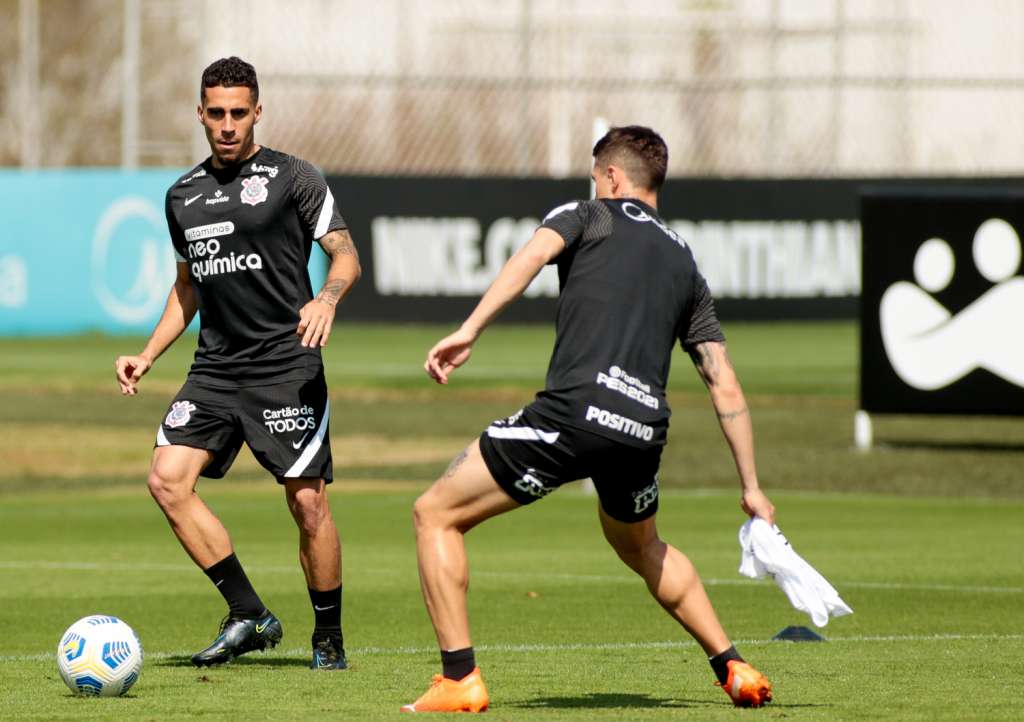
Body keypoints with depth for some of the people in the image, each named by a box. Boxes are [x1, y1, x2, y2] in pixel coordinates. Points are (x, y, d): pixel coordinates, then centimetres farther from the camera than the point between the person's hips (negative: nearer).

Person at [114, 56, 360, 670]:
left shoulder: (293, 177, -2)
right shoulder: (184, 195, 14)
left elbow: (346, 255, -4)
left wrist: (326, 298, -25)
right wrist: (148, 356, 16)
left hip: (286, 365, -5)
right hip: (215, 369, 5)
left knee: (309, 503, -6)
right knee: (168, 478, -12)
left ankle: (330, 638, 11)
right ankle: (249, 615, -4)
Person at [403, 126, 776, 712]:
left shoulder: (588, 215, 15)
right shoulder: (685, 263, 28)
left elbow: (534, 253, -9)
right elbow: (726, 386, 24)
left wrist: (469, 332, -17)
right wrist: (752, 488, 27)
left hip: (574, 408, -6)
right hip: (645, 428, 6)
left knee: (436, 514, 7)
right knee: (639, 544, 36)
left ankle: (460, 679, -3)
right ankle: (735, 670, 31)